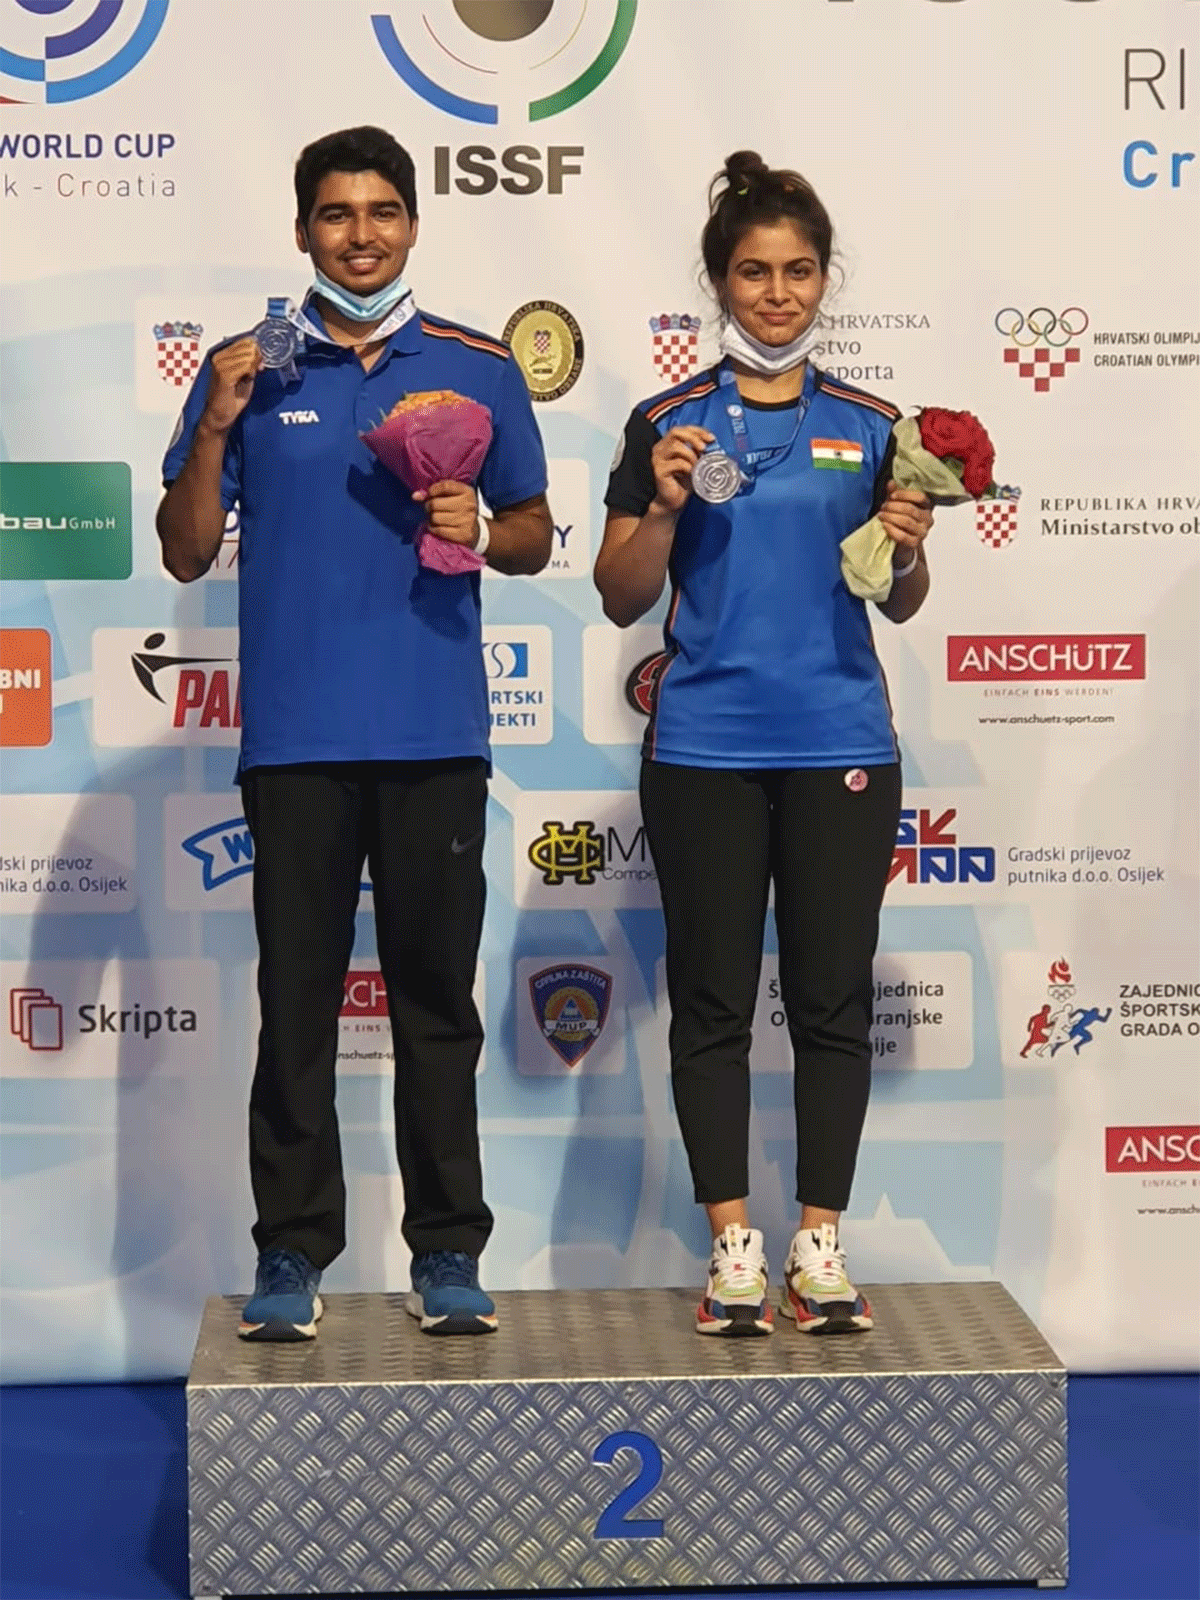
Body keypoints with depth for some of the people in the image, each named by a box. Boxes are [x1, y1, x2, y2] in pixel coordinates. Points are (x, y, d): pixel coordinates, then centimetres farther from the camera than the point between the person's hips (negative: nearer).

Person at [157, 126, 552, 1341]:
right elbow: (187, 554, 7)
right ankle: (292, 1253, 10)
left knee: (438, 1001, 5)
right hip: (296, 733, 0)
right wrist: (216, 428, -8)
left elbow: (536, 535, 14)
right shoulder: (248, 370, 7)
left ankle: (449, 1252, 12)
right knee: (296, 1001, 3)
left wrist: (480, 533, -8)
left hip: (436, 735, 0)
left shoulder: (479, 370, 9)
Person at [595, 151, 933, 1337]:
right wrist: (664, 507, -13)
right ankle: (733, 1247, 12)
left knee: (832, 998, 4)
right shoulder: (669, 426, 3)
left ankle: (819, 1243, 13)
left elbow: (898, 604, 12)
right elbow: (622, 599, 3)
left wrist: (909, 549, -9)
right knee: (713, 1002, 3)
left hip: (841, 746, 1)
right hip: (705, 749, -1)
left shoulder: (870, 428, 7)